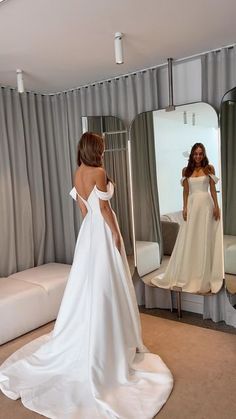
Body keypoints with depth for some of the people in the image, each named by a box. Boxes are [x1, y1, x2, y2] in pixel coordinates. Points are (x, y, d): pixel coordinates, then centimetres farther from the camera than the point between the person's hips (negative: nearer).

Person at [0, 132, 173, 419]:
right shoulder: (98, 172, -16)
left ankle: (85, 342, 29)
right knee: (104, 287, 1)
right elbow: (104, 206, -18)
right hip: (103, 231, -8)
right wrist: (116, 233, -11)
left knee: (87, 285, 16)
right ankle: (110, 343, 16)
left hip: (88, 230, 8)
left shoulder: (78, 173, 9)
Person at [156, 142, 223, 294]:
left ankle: (205, 276, 12)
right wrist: (185, 208, -2)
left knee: (205, 239, 2)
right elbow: (185, 191, 6)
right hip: (192, 205, 2)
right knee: (190, 240, 4)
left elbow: (213, 189, 3)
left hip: (206, 205, -1)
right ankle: (189, 274, 16)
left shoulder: (209, 168, 4)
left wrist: (216, 206, -4)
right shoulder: (186, 170, 8)